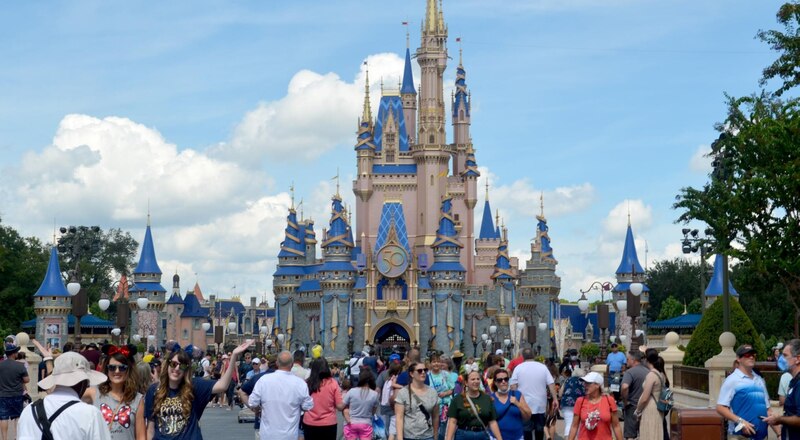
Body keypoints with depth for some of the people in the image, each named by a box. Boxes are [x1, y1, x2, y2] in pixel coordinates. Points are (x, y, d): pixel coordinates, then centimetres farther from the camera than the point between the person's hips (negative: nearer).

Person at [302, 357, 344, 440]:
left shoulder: (306, 383, -5)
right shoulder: (332, 383, -9)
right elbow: (340, 406, -6)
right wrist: (345, 399, 13)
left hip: (309, 424, 2)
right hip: (328, 424, -1)